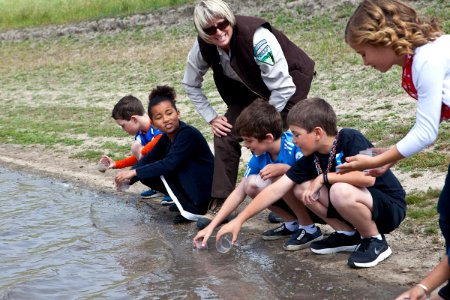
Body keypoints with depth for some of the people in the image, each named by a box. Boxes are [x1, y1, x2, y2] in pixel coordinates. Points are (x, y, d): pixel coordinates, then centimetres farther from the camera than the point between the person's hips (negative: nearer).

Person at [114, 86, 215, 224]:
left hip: (207, 191, -9)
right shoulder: (166, 138, 6)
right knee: (147, 175, 1)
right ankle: (185, 203, 7)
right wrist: (128, 178, -15)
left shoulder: (188, 134, -21)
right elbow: (148, 159, 4)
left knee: (162, 171, -19)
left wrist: (134, 172, -25)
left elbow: (170, 164, -29)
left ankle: (191, 211, -14)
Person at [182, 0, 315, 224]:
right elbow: (190, 84, 0)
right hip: (251, 86, 6)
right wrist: (211, 117, -6)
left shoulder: (256, 37, -37)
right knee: (226, 135, -8)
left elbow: (282, 87, -32)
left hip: (291, 80, -6)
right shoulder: (203, 47, -19)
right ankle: (219, 204, -1)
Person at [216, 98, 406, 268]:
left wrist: (324, 177, -25)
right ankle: (348, 235, 5)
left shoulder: (351, 139, -21)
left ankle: (375, 241, -11)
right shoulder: (311, 159, -3)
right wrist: (239, 220, -7)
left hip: (391, 207, -7)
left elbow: (368, 177, -36)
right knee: (302, 189, -7)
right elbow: (275, 190, -4)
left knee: (340, 191, -35)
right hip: (359, 206, 7)